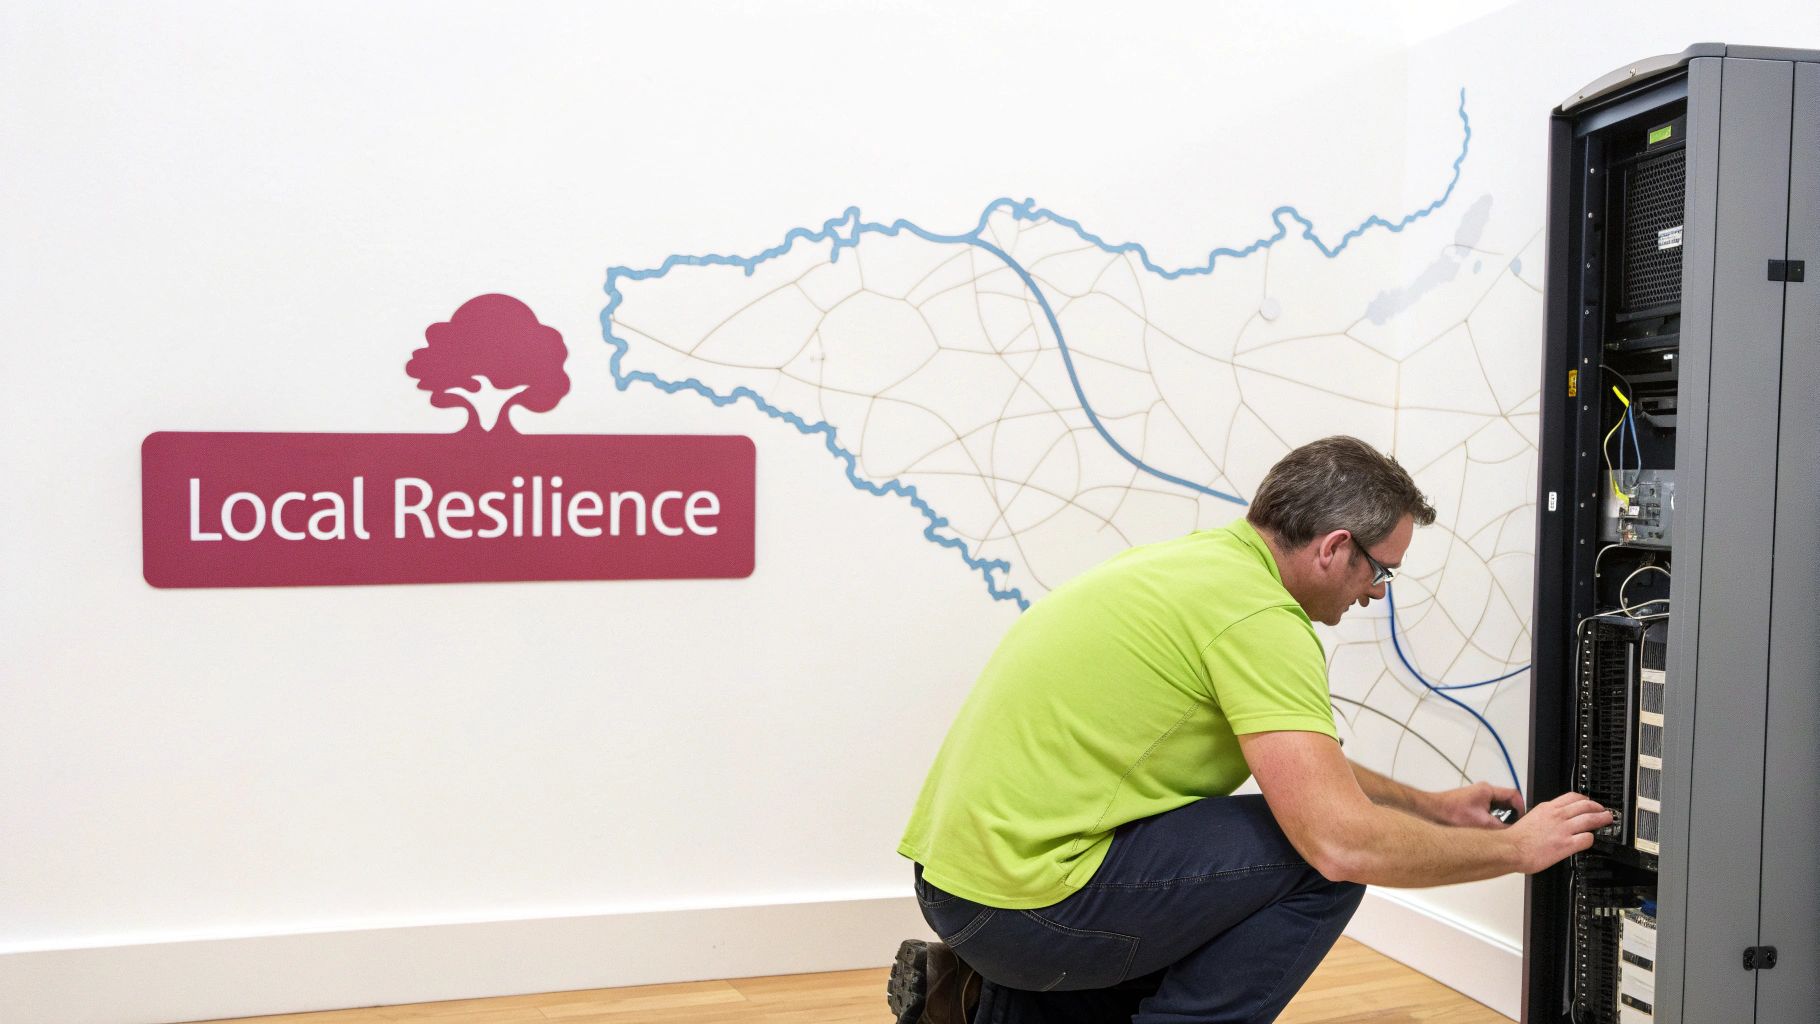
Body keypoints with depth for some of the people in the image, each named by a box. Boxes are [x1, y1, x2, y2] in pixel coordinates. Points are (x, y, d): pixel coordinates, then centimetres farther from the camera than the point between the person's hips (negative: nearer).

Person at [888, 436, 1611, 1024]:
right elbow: (1343, 841, -22)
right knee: (1321, 857, -7)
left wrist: (1432, 807, 28)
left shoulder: (1194, 560, 14)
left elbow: (1299, 762, 28)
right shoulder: (1258, 613, -16)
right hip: (1027, 896, -10)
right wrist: (1513, 848, -6)